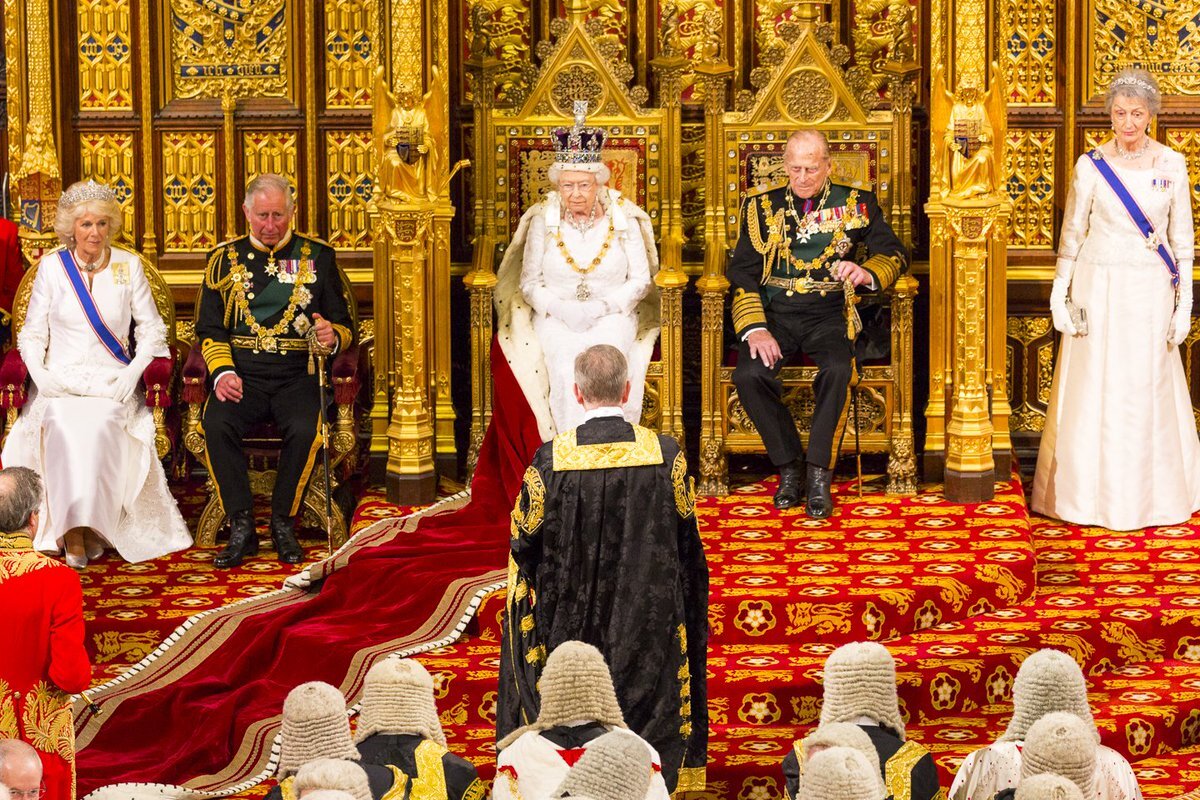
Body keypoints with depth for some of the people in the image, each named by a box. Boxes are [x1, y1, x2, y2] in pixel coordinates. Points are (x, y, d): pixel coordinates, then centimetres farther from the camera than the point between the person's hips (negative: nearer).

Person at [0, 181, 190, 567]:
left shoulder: (129, 265, 8)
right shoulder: (51, 266, 8)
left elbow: (152, 329, 9)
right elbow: (32, 334, 11)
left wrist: (132, 373, -7)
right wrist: (39, 374, -8)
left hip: (112, 382, 0)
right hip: (61, 380, 0)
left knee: (99, 424, -34)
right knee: (64, 426, -34)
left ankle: (87, 526, -30)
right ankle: (73, 533, -34)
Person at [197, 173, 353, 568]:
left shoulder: (317, 256, 11)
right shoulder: (225, 258, 13)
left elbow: (343, 326, 13)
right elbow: (210, 329, 11)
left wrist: (333, 336, -12)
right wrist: (223, 372, -8)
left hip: (297, 376, -1)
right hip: (243, 374, 1)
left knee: (304, 429, -31)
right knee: (216, 425, -30)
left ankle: (283, 524, -12)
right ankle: (242, 528, -19)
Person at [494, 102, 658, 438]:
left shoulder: (623, 218, 2)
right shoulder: (543, 220, 3)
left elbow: (640, 280, 3)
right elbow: (529, 283, 5)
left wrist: (601, 307, -13)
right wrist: (561, 309, -14)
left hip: (612, 314, 0)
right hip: (556, 317, 0)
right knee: (565, 362, -31)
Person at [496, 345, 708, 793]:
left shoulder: (551, 459, -16)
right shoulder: (666, 454, -11)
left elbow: (524, 542, -6)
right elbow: (687, 540, 0)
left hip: (571, 619, -1)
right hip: (650, 618, 1)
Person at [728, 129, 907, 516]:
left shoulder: (855, 204, 9)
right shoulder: (763, 206, 10)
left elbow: (893, 253, 4)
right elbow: (742, 272, 4)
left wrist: (867, 272, -21)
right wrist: (754, 329, -12)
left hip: (828, 314, -1)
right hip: (773, 313, 1)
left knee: (838, 369, -33)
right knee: (749, 374, -28)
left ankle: (819, 476, -22)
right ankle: (788, 468, -9)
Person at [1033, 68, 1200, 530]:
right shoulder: (1091, 166, -1)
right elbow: (1071, 235, 4)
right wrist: (1060, 294, -1)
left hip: (1151, 291, 1)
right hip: (1099, 288, -1)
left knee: (1148, 389, 6)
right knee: (1095, 389, 2)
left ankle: (1150, 493, 19)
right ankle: (1093, 492, 14)